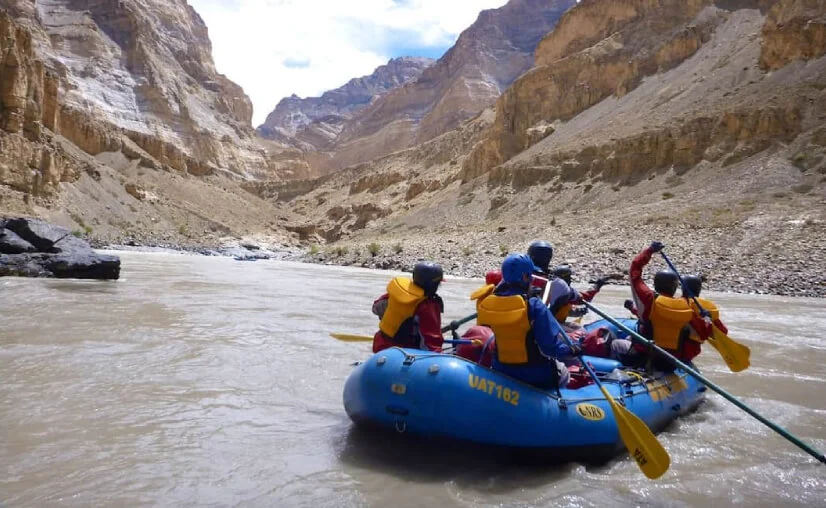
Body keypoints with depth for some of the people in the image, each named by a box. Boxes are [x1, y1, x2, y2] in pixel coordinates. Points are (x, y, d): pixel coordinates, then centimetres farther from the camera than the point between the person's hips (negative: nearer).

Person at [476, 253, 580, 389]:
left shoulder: (484, 303, -11)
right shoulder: (533, 305, -24)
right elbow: (550, 347, -23)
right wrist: (571, 350, -4)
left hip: (501, 372, 4)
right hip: (535, 376, -4)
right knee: (562, 372, 27)